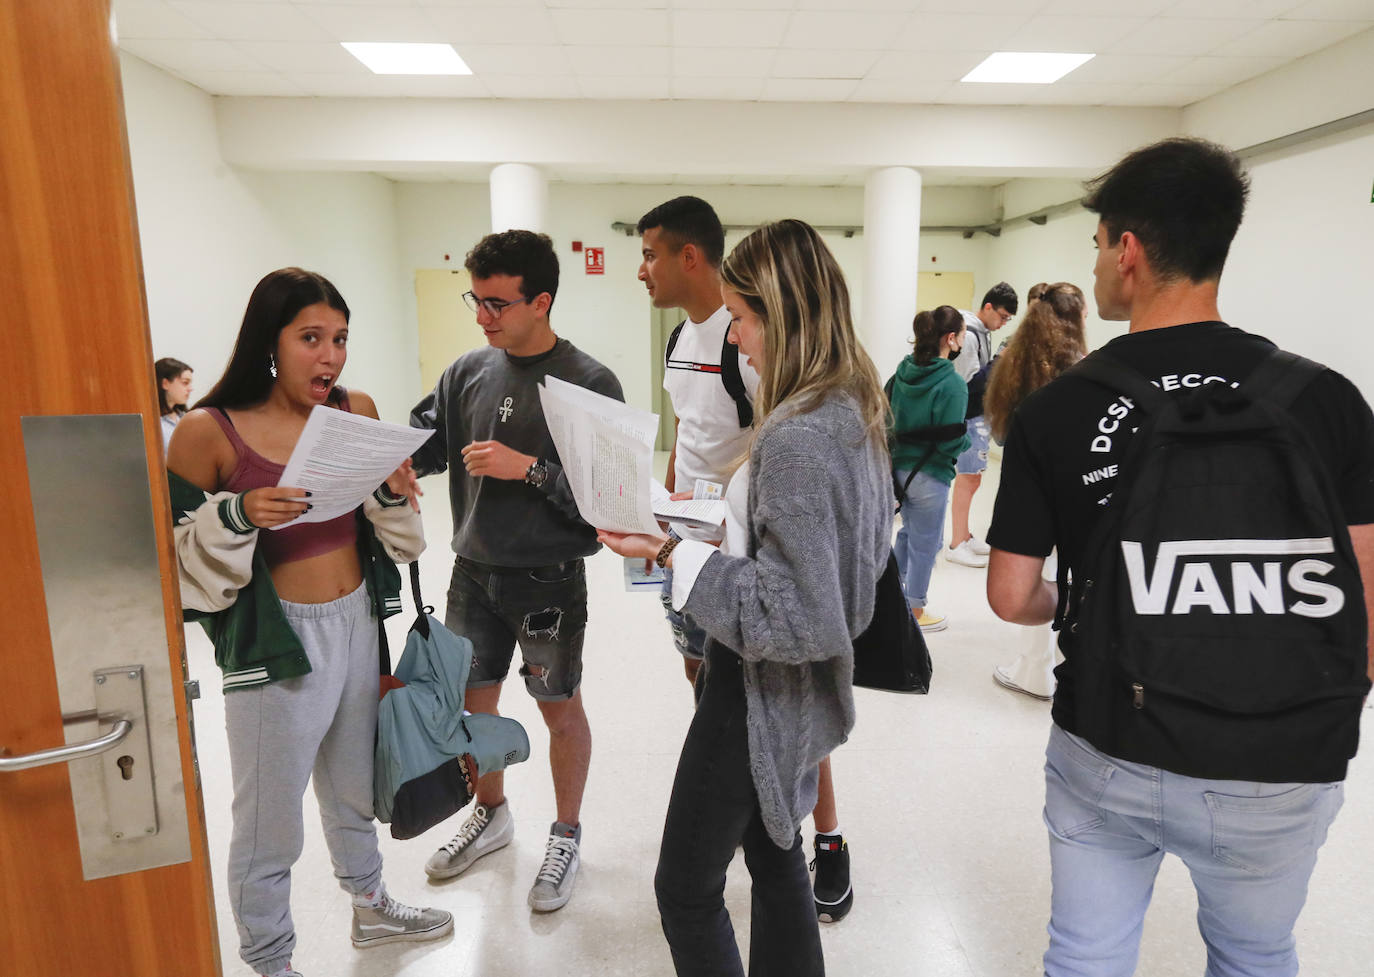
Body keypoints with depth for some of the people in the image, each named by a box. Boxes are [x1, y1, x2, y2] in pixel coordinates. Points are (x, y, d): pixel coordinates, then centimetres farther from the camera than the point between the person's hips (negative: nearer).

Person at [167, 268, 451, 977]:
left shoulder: (359, 411, -1)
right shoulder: (208, 433, -14)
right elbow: (179, 560, -9)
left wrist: (396, 494, -11)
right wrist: (236, 516, -27)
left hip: (357, 624, 5)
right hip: (273, 639, -5)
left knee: (354, 788, 25)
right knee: (270, 823, 9)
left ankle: (370, 908, 49)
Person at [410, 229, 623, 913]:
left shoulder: (590, 384, -13)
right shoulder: (468, 372, 3)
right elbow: (421, 442, 2)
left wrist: (528, 468, -24)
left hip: (548, 578, -5)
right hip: (474, 571, 5)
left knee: (559, 706, 10)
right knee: (470, 697, 17)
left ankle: (566, 837, 33)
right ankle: (491, 814, 43)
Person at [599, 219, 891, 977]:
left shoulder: (795, 439, -28)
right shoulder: (854, 411, 1)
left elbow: (794, 617, -28)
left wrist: (676, 555, -24)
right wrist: (727, 531, 8)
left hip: (761, 691, -9)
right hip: (799, 689, 9)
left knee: (685, 888, 10)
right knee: (774, 853, 26)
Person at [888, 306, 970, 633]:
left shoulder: (903, 371, 0)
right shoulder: (952, 384, -21)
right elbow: (952, 443, -21)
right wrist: (967, 439, -1)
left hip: (898, 467, 7)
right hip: (929, 475, -7)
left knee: (909, 531, 27)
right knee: (925, 543, 10)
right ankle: (915, 612, 26)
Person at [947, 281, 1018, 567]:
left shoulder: (982, 332, 14)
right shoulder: (969, 334, -17)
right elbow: (969, 382, -22)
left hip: (978, 415, 10)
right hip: (968, 417, -10)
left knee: (971, 477, 16)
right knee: (968, 477, -5)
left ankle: (963, 535, 28)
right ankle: (957, 545, 4)